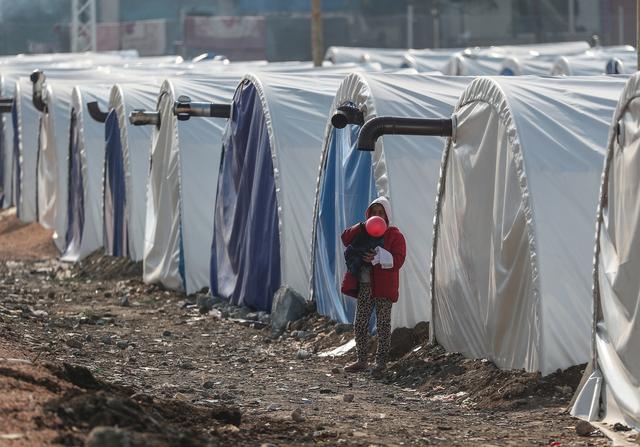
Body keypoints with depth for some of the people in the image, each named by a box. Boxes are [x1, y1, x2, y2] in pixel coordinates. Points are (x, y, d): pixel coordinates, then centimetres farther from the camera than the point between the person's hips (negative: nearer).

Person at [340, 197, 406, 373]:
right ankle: (361, 360, 15)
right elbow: (346, 238, -3)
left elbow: (398, 260, -13)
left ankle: (381, 362, 8)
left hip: (383, 287, -5)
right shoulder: (364, 232, 12)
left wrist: (378, 257, -26)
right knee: (360, 325, 7)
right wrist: (362, 227, -17)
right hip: (364, 286, 5)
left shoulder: (394, 235, -3)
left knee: (383, 326, 1)